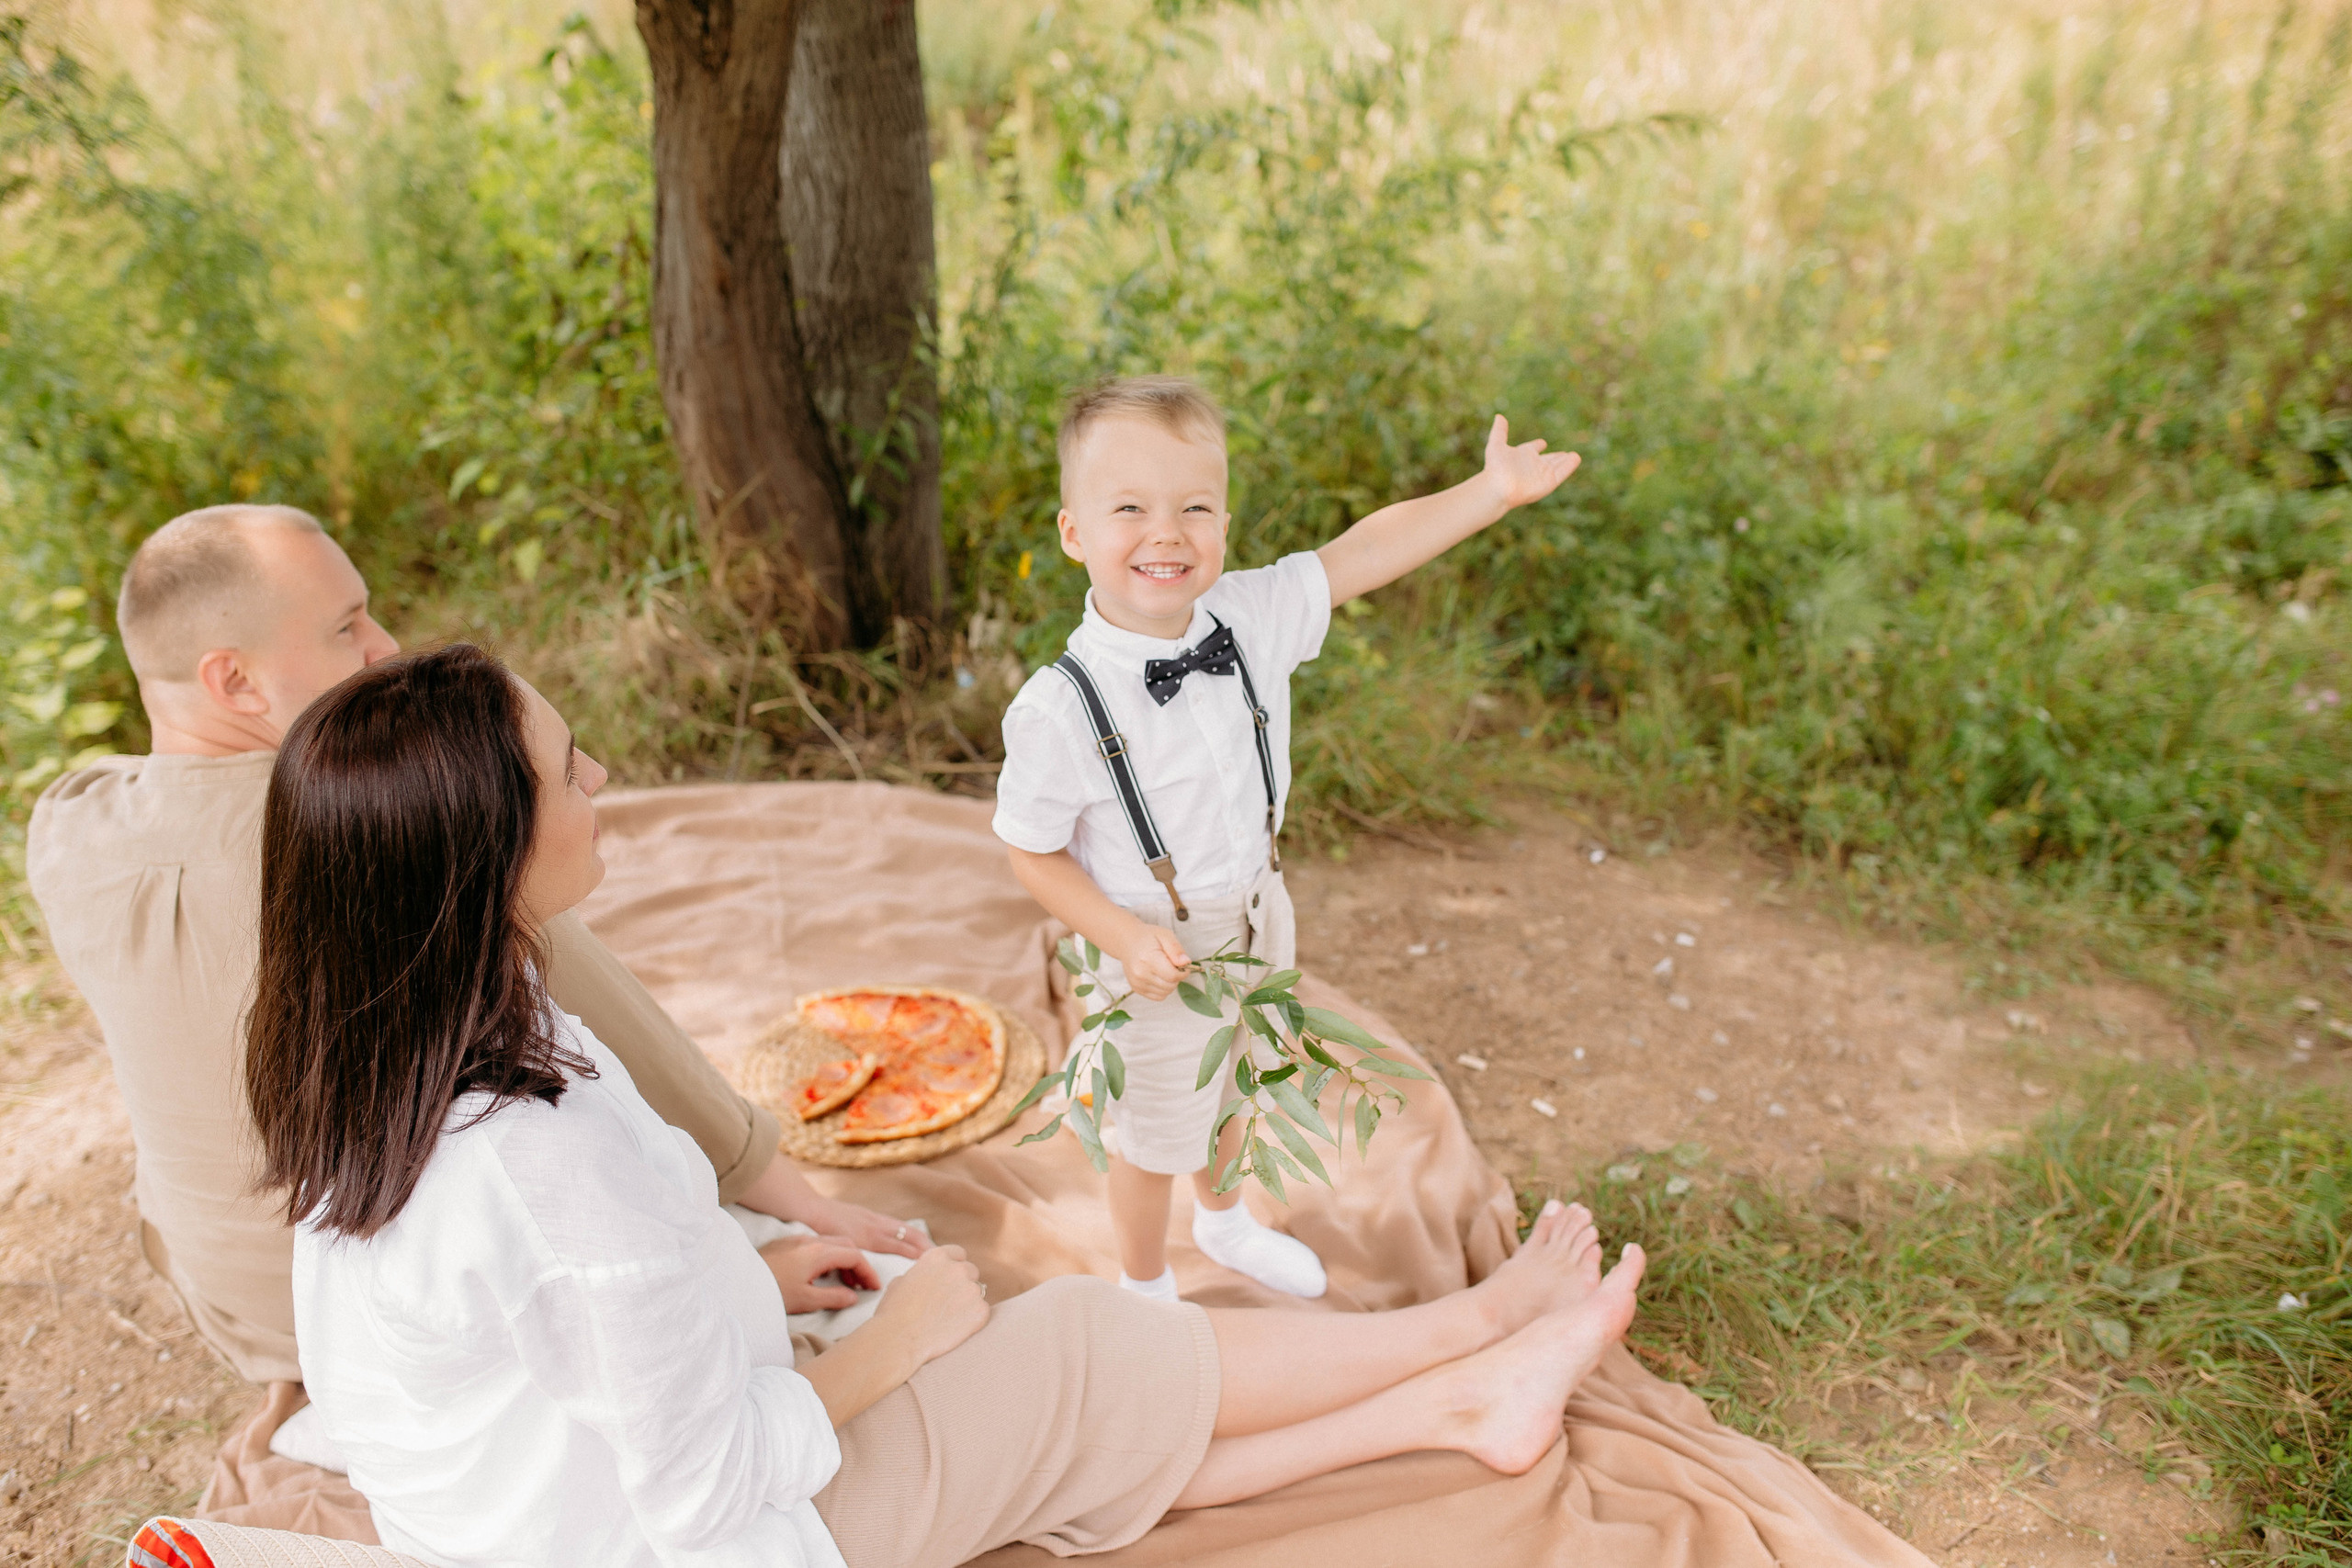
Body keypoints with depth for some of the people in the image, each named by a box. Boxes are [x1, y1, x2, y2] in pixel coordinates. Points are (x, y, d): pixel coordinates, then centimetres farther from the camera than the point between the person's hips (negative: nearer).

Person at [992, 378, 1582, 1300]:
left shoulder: (1251, 618, -16)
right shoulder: (1058, 711, -29)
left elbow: (1365, 553, -9)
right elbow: (1033, 853, -18)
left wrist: (1493, 489, -11)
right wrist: (1126, 939, -26)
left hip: (1258, 913, 5)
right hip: (1163, 951, -5)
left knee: (1233, 1095, 31)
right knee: (1154, 1139, 19)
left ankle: (1222, 1224, 62)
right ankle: (1146, 1292, 49)